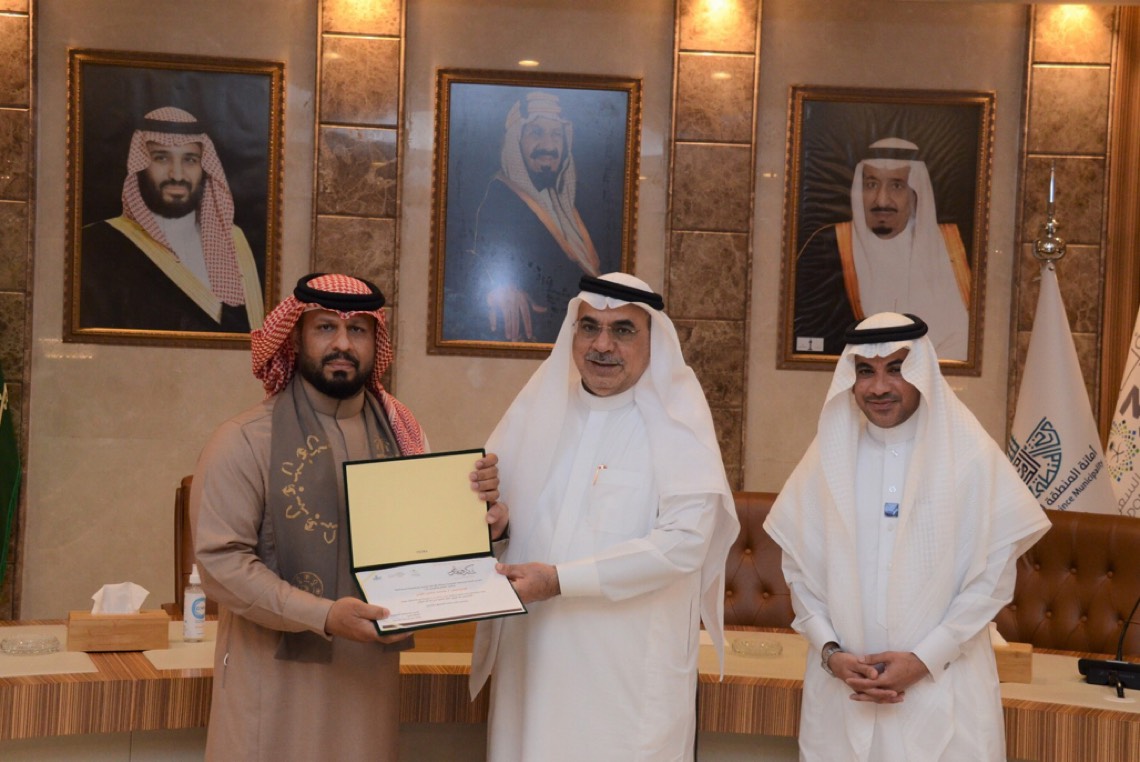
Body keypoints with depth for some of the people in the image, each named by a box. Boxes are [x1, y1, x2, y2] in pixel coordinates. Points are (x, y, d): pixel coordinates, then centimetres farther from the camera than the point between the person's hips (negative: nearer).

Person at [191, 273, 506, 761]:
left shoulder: (400, 435, 6)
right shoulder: (246, 441, -8)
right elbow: (221, 560, -15)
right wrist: (324, 616, -24)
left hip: (369, 681, 4)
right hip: (277, 684, -4)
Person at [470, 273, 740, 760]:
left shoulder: (674, 420, -6)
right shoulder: (538, 405, 7)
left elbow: (684, 542, -17)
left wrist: (561, 580, -21)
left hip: (632, 670, -4)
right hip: (532, 660, 4)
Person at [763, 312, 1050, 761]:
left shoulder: (971, 455, -5)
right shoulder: (829, 455, 2)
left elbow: (993, 576, -5)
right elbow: (799, 567, 5)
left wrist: (924, 659, -11)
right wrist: (830, 652, -8)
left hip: (943, 687, -2)